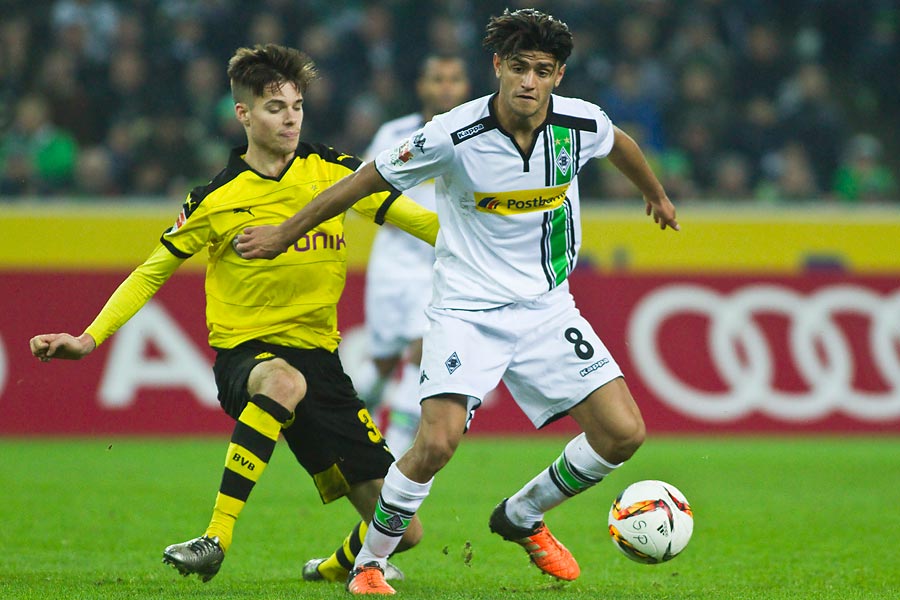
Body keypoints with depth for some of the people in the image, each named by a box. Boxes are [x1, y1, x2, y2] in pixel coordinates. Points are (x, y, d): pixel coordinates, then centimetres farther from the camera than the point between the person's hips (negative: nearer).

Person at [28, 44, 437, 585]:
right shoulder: (216, 199, -3)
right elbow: (153, 272, 6)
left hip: (319, 354, 3)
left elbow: (402, 214, 10)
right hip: (245, 353, -3)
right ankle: (216, 540, -42)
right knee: (284, 379, -44)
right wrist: (90, 339, -2)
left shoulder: (328, 169, 3)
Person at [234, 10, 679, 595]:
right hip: (466, 307, -4)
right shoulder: (454, 136, -20)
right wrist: (284, 234, 1)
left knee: (624, 432, -6)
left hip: (547, 306, 4)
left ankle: (523, 517, 20)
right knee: (437, 442, -23)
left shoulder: (580, 123, -9)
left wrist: (657, 195, 36)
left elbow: (619, 143, 18)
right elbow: (367, 180, -7)